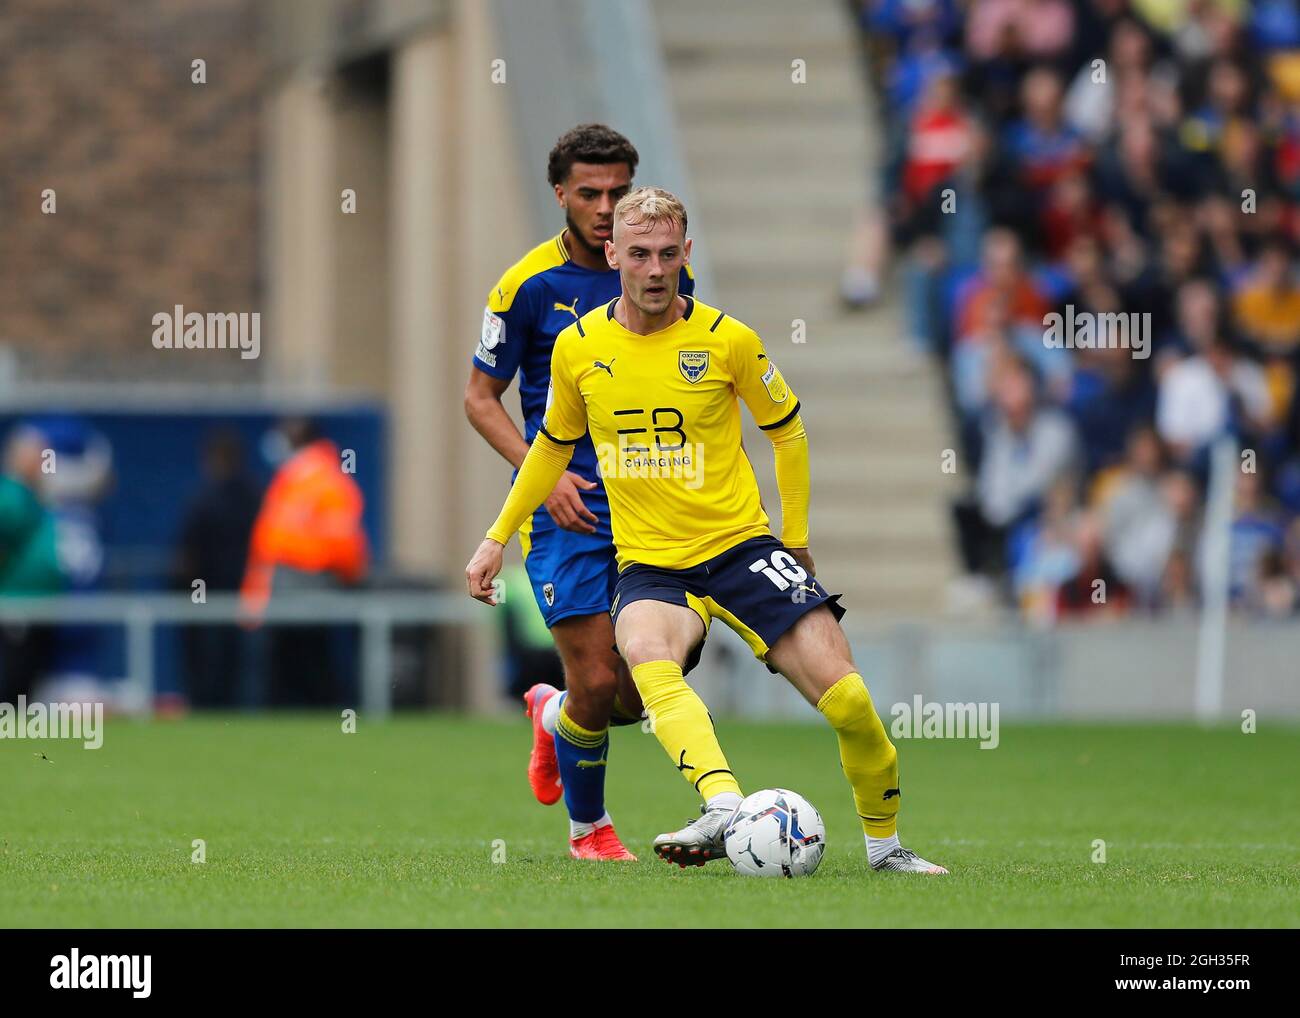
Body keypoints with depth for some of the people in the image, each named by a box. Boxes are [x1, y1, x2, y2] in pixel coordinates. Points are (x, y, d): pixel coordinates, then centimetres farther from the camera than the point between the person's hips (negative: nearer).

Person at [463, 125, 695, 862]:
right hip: (567, 510, -4)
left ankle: (553, 715, 35)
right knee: (598, 682, -9)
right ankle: (588, 827, 17)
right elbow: (480, 398, -1)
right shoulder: (529, 284, -7)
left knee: (642, 693, 0)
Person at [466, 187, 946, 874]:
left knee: (848, 701, -14)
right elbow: (553, 445, 20)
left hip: (741, 546, 0)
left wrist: (795, 540, 10)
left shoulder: (728, 340, -5)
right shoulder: (577, 347, 2)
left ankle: (885, 843, 11)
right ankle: (725, 810, -52)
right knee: (646, 654, -36)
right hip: (648, 564, 1)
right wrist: (498, 537, 22)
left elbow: (787, 431, 11)